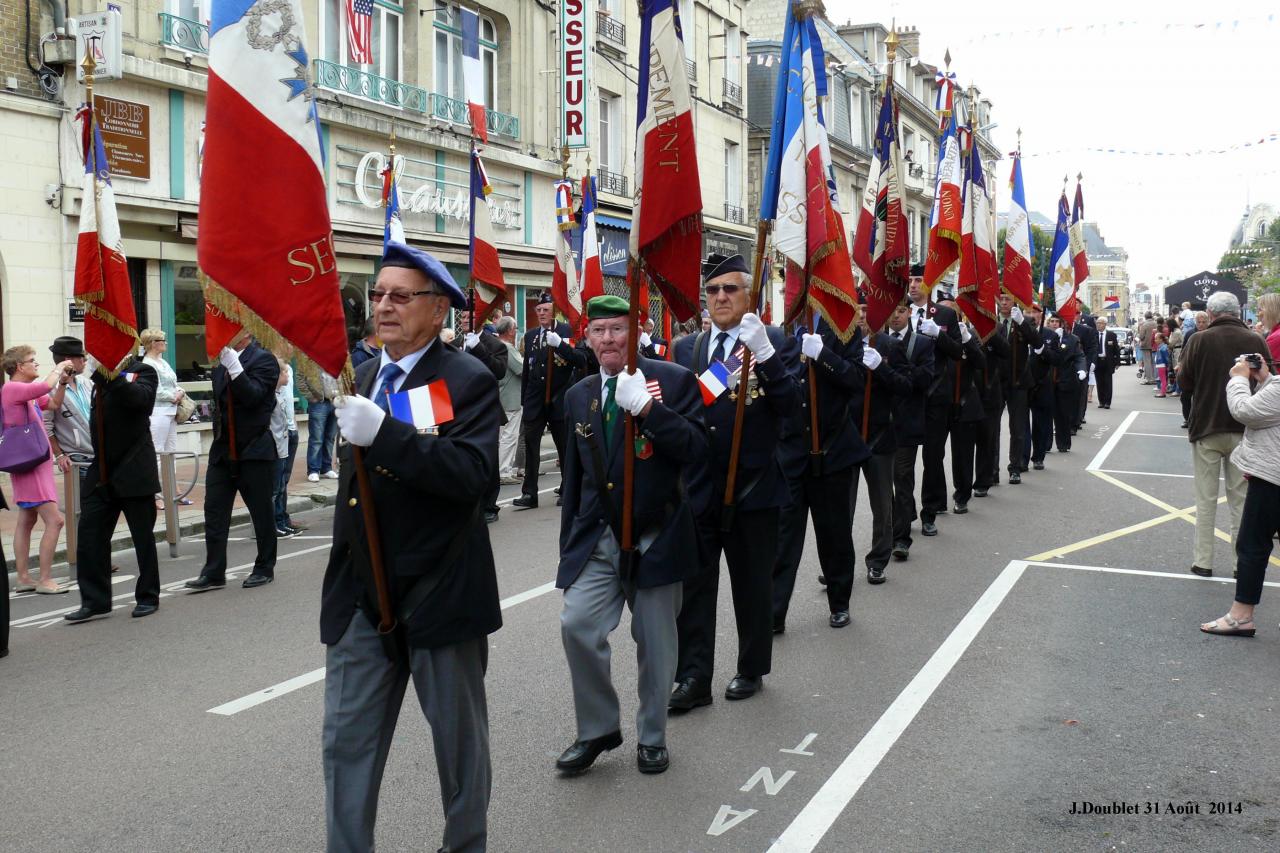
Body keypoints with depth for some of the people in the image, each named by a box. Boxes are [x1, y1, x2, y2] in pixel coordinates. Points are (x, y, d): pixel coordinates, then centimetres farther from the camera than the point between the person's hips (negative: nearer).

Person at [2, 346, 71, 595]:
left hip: (35, 464, 10)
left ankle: (23, 578, 19)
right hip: (30, 465, -10)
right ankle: (45, 580, -7)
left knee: (27, 521, 13)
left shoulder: (26, 392, 12)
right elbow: (44, 388, -29)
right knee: (54, 520, -12)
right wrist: (58, 368, -12)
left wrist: (63, 381, 7)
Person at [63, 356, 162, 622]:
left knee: (143, 536, 5)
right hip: (102, 472, 6)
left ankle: (148, 597, 17)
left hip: (134, 470, -6)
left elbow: (138, 397, -26)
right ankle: (95, 601, 10)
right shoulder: (102, 376, 14)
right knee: (89, 534, 2)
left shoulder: (142, 370, -3)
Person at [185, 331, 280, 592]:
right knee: (214, 511, 2)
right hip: (223, 450, 6)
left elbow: (253, 396, -21)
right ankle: (213, 573, 6)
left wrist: (233, 365, -25)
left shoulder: (263, 360, -8)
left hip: (254, 450, -6)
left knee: (261, 512, 5)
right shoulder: (221, 362, 12)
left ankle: (265, 568, 17)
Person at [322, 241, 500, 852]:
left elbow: (473, 473, -28)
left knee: (459, 739, 12)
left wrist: (382, 433, -35)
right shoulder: (363, 377, 10)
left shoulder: (469, 381, -12)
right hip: (362, 594, 6)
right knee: (346, 740, 9)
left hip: (439, 591, -5)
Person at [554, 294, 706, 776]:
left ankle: (651, 737, 30)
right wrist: (569, 542, 16)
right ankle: (597, 730, 11)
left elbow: (696, 448, -16)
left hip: (657, 535, -3)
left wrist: (647, 408, -26)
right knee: (576, 624, -11)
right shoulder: (578, 396, 9)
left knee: (655, 641, 8)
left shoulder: (672, 380, -6)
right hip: (597, 537, 3)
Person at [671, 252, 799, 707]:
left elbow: (791, 405, -15)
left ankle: (751, 669, 29)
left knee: (752, 584, 11)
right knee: (693, 583, 3)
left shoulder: (775, 342, -3)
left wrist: (765, 355, -25)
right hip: (697, 485, 3)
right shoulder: (687, 348, 9)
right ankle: (694, 678, 11)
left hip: (752, 485, -3)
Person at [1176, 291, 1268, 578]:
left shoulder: (1199, 341, -11)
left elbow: (1185, 382, -5)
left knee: (1206, 499, 8)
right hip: (1244, 430, 2)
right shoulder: (1256, 341, -5)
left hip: (1206, 428, -1)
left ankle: (1203, 562, 12)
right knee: (1241, 500, 10)